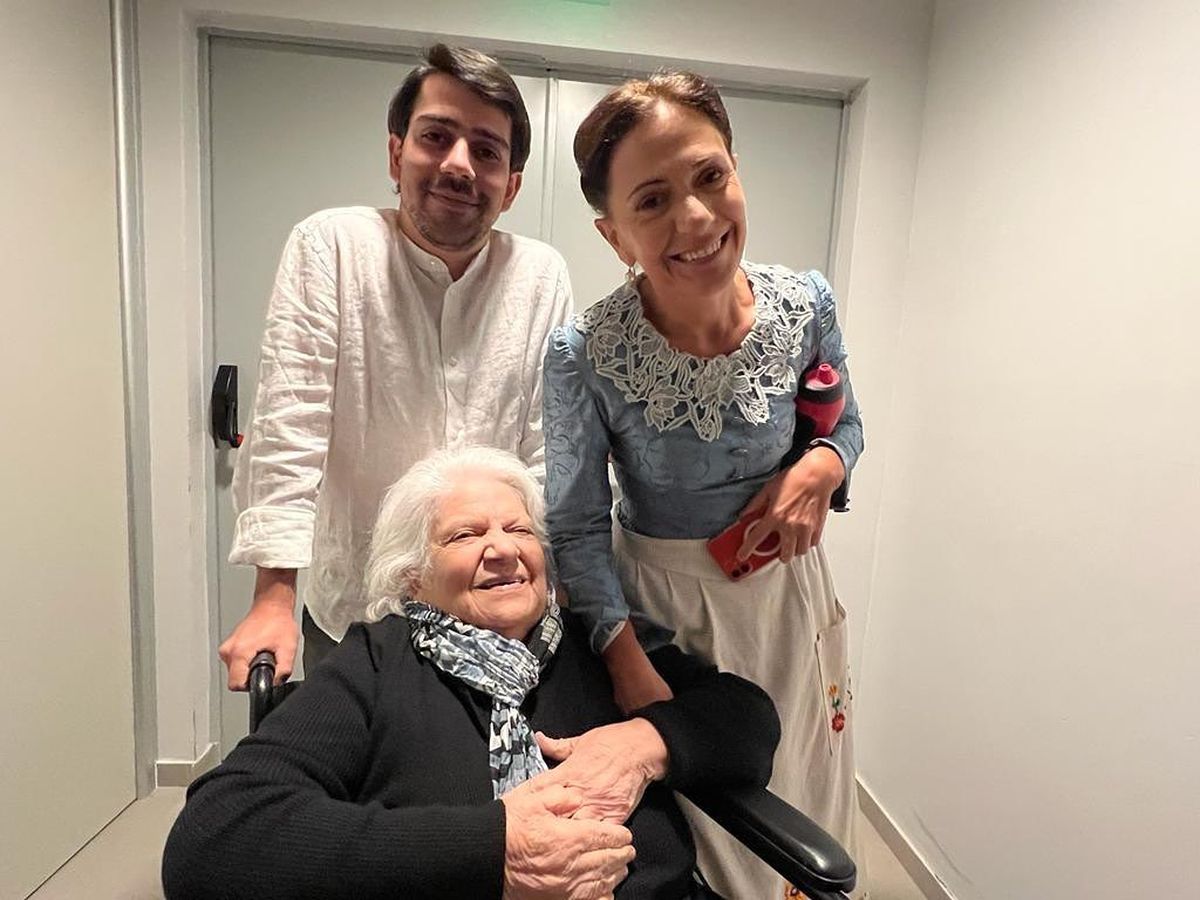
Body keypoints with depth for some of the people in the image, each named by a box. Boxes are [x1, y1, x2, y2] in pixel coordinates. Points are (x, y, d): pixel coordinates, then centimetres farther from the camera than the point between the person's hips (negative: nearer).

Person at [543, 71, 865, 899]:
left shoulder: (807, 304, -13)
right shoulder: (585, 355, -23)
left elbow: (846, 427, 5)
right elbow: (578, 527, -13)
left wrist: (821, 467, -18)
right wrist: (630, 667, -17)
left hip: (788, 590, 3)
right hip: (658, 605, -3)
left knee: (804, 825, 25)